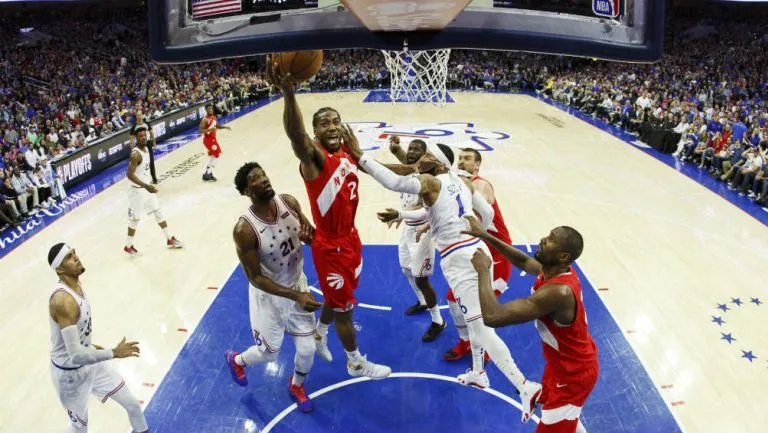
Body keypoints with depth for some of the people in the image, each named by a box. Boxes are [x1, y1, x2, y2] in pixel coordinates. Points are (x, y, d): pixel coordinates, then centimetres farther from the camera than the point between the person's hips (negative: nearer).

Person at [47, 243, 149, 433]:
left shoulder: (76, 284, -4)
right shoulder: (63, 300, -33)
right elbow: (76, 356, -35)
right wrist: (114, 353, -30)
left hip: (90, 361, 8)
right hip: (70, 372, -8)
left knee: (133, 405, 15)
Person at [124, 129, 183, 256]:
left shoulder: (146, 149, 4)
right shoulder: (136, 154, -25)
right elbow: (130, 175, -29)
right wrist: (146, 186, -35)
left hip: (147, 188, 9)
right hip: (138, 190, -9)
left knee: (159, 212, 15)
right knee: (135, 219, 3)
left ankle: (170, 239, 26)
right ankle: (128, 246, 20)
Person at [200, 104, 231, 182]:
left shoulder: (214, 117, 6)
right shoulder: (205, 119, -20)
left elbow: (217, 126, 22)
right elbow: (201, 130, -22)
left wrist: (225, 127, 8)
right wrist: (210, 129, -35)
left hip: (213, 138, 9)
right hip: (208, 139, -9)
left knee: (212, 156, 16)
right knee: (216, 155, -9)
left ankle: (207, 174, 26)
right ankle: (208, 174, -4)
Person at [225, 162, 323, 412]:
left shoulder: (289, 203, -15)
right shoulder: (245, 229, -30)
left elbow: (313, 238, 0)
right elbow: (256, 278, -23)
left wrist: (309, 234, -25)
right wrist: (296, 296, -30)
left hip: (298, 283, 4)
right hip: (269, 294, -4)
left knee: (307, 349, 8)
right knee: (268, 353, 14)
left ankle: (297, 386, 42)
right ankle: (236, 360, 50)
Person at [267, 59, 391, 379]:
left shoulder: (346, 155, 0)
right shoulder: (313, 156, -24)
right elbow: (295, 137, -49)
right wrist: (289, 95, -65)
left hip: (350, 237, 8)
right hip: (330, 246, -8)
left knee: (338, 297, 26)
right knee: (343, 306, 10)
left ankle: (319, 335, 54)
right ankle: (357, 364, 31)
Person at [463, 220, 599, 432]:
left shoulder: (558, 292, -39)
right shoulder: (557, 270, -12)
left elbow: (493, 316, -44)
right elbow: (525, 261, 12)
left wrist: (483, 270, -30)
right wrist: (487, 236, 2)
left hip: (574, 373, -9)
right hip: (566, 362, 9)